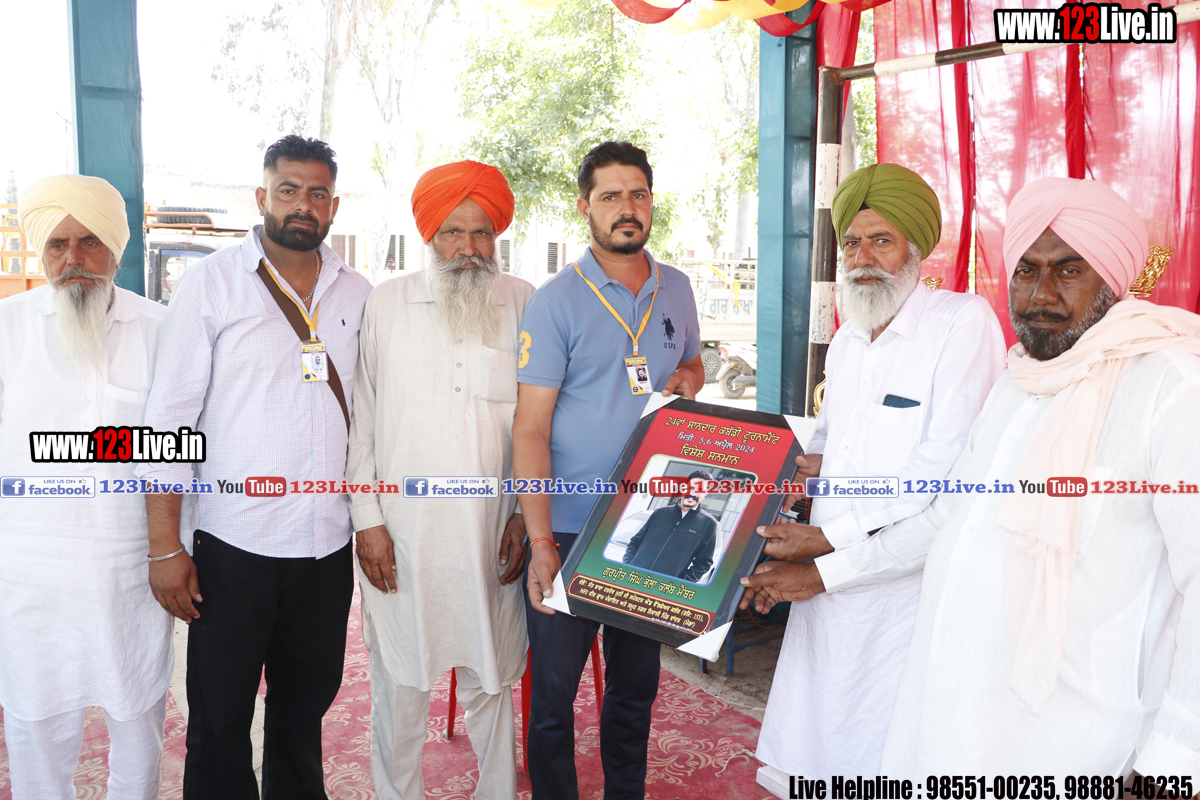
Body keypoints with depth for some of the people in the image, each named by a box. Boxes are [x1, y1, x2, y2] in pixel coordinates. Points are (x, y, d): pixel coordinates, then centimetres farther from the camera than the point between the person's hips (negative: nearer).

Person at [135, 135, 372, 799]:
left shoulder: (358, 295, 8)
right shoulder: (210, 284, -3)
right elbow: (167, 420, -5)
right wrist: (164, 546, -9)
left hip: (329, 544, 3)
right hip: (234, 545, -3)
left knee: (305, 708, 17)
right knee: (219, 718, 8)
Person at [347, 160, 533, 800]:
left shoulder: (525, 306, 4)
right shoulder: (385, 304, 4)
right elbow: (360, 418, 4)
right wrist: (368, 519, -1)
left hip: (490, 534, 0)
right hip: (401, 531, 0)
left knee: (490, 678, 10)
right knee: (399, 681, 9)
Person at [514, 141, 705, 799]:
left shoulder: (676, 289, 6)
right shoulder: (555, 302, -9)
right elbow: (530, 429, -12)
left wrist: (687, 382, -2)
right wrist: (541, 545, -20)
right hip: (570, 529, -4)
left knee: (637, 686, 18)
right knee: (554, 689, 7)